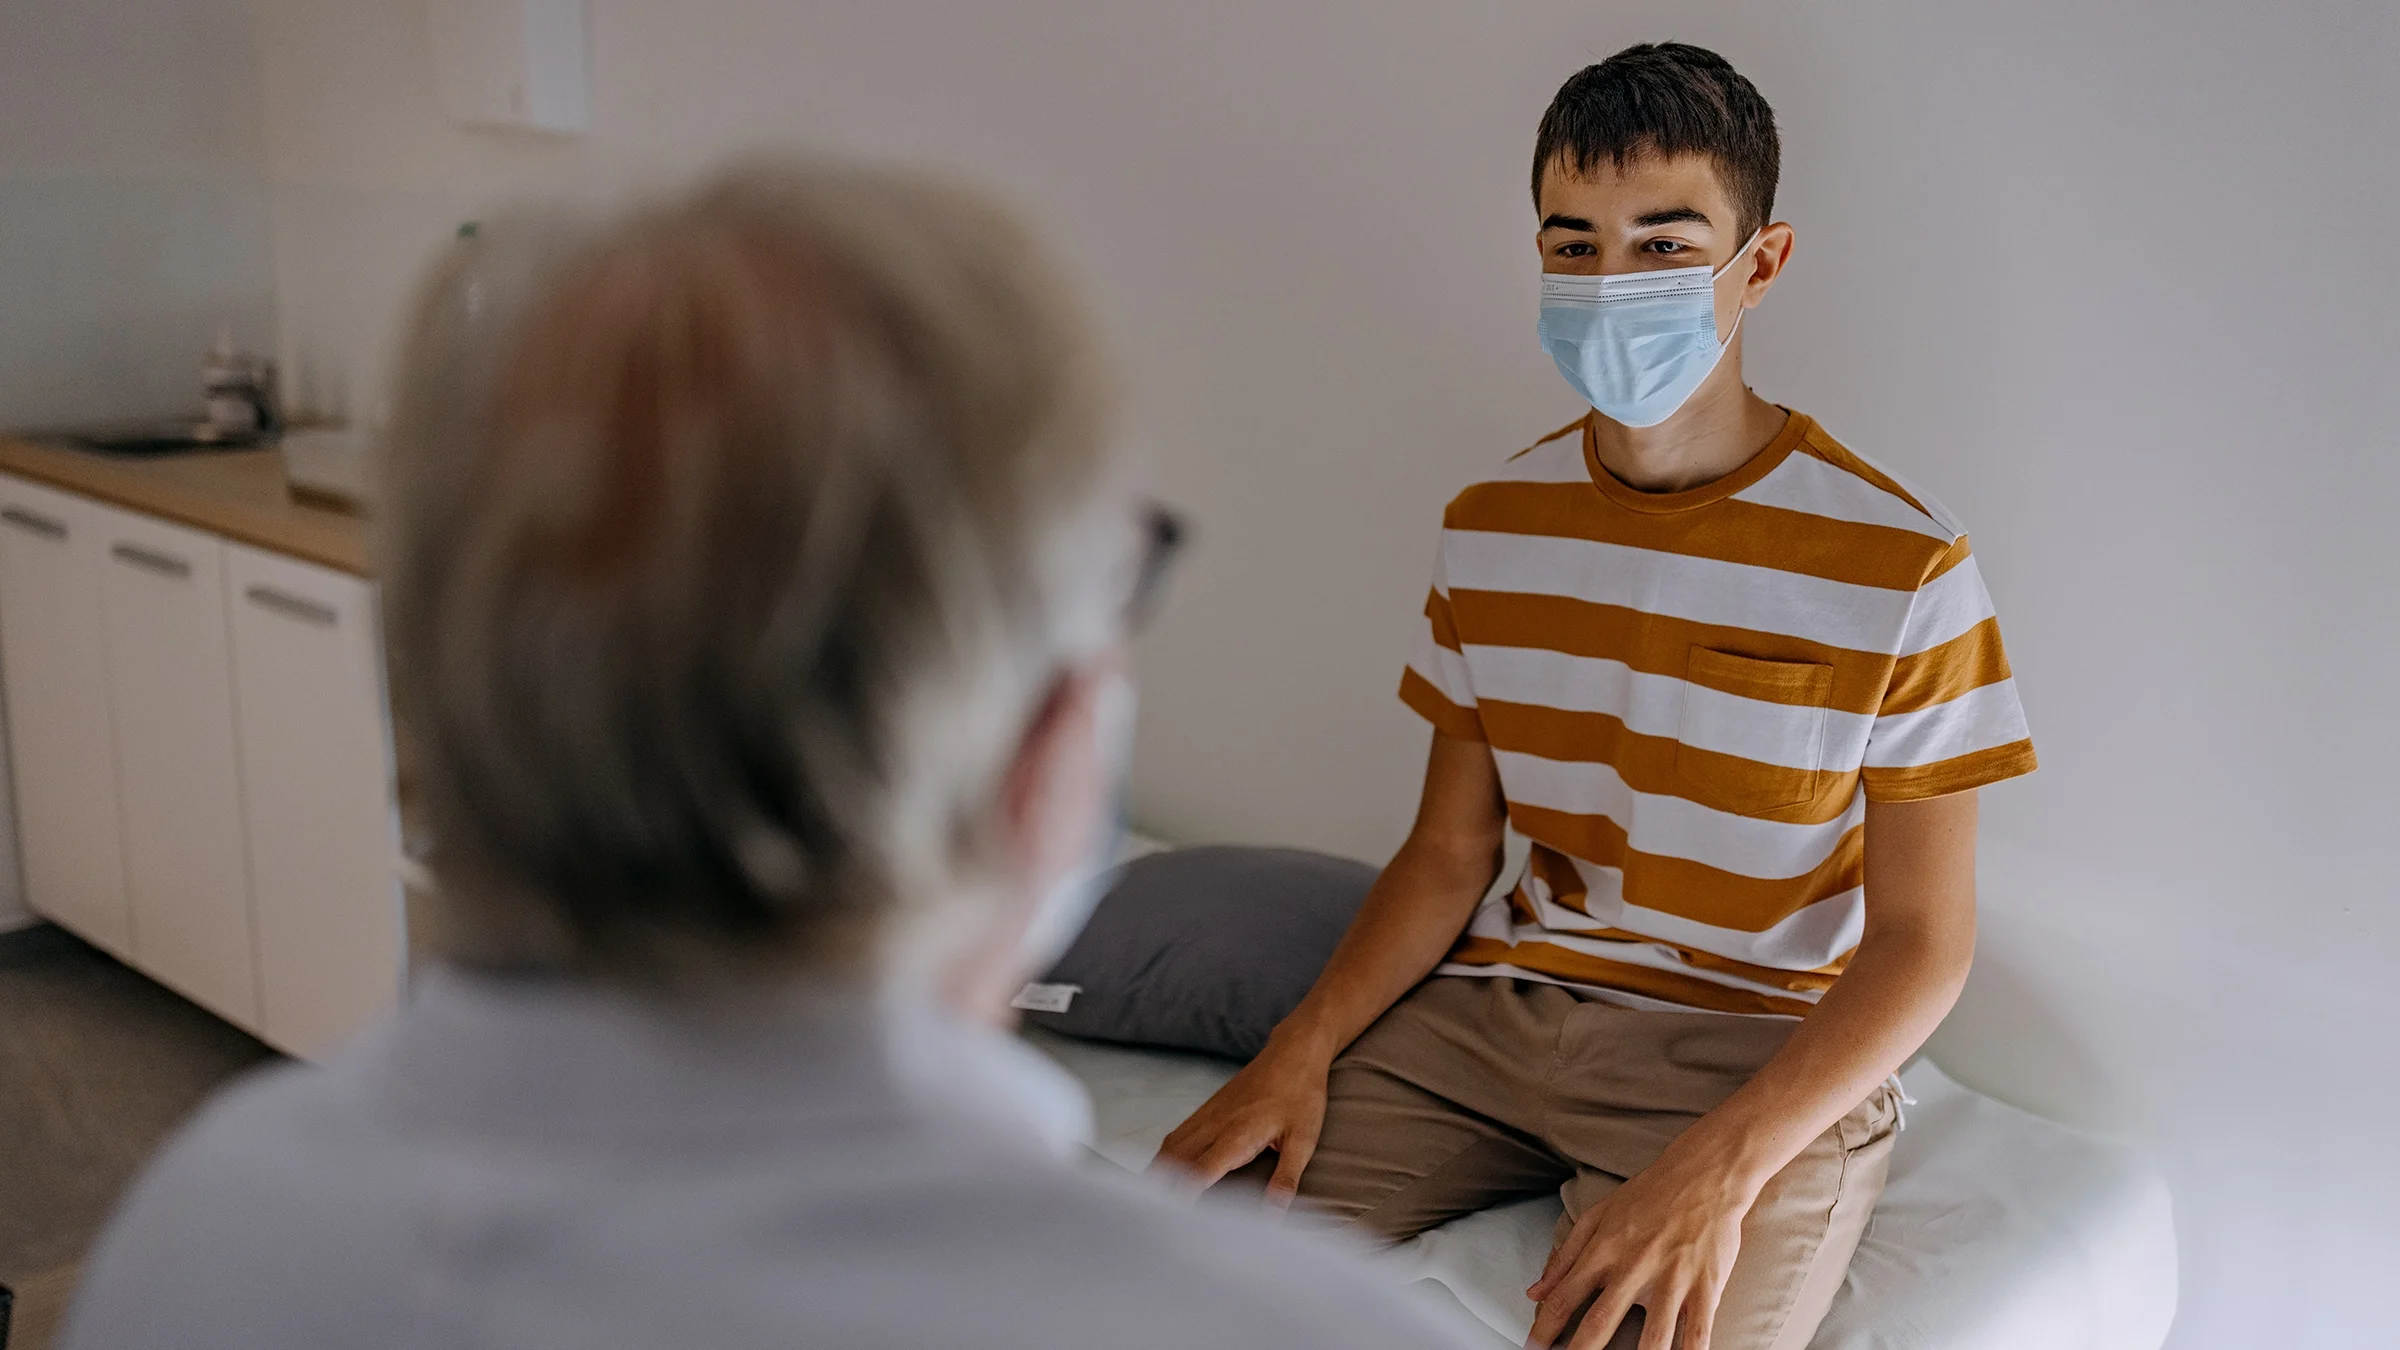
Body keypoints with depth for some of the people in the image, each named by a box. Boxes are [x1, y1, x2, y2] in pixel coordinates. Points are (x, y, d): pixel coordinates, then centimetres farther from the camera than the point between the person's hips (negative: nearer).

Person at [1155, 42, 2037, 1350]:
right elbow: (1449, 852, 9)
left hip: (1763, 1054, -4)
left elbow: (1922, 942, -9)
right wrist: (1305, 1044, -8)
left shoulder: (1900, 567, -11)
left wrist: (1717, 1169, -23)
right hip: (1499, 1004, 4)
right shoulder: (1489, 530, 5)